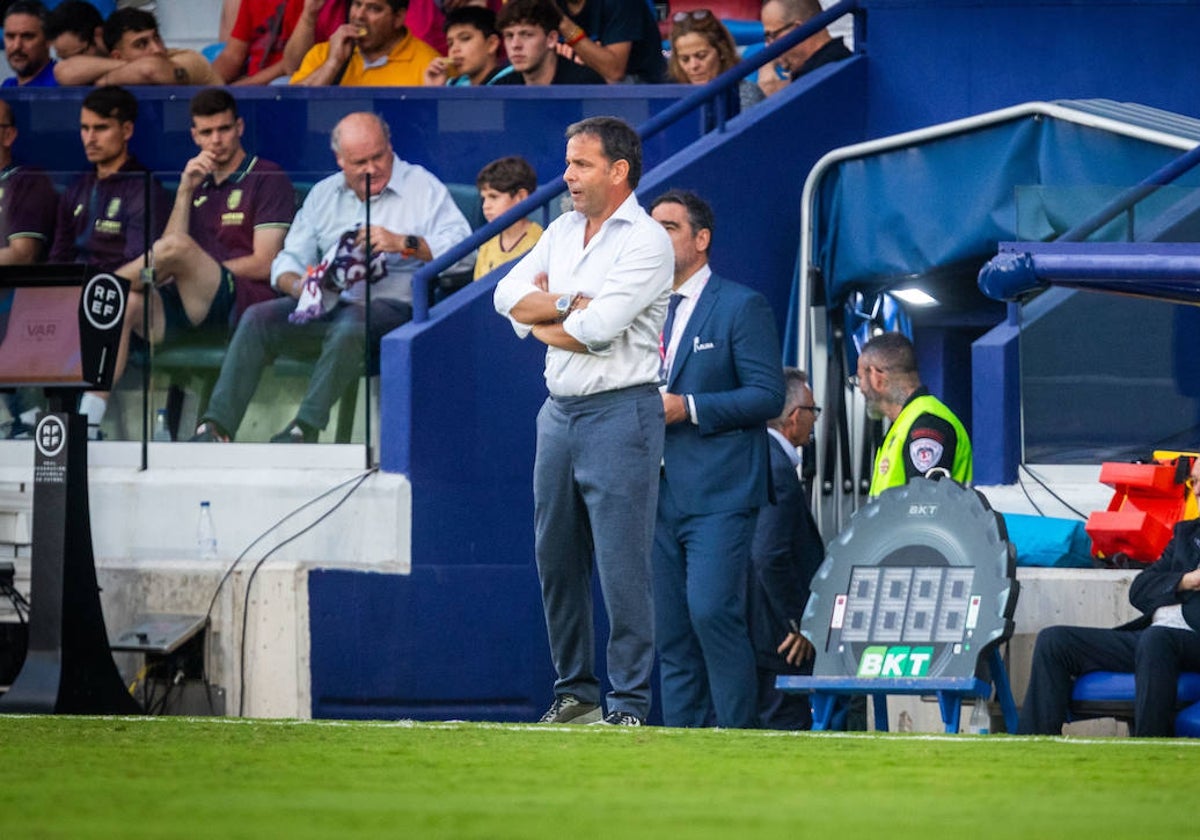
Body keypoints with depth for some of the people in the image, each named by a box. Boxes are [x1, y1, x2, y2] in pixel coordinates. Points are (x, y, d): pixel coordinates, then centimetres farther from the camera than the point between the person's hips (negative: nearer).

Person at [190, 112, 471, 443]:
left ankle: (306, 426, -36)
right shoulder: (323, 194, 20)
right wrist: (297, 285, -8)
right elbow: (289, 260, 16)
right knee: (257, 317, -18)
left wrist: (404, 243, -20)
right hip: (326, 304, 5)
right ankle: (217, 424, -24)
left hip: (389, 305, -5)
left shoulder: (423, 188, 5)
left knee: (351, 326, -38)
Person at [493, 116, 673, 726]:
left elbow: (597, 329, -18)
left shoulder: (646, 241, -9)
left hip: (619, 412, -8)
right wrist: (571, 302, -9)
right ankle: (575, 689, 20)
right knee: (556, 557, 10)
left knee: (622, 564, -8)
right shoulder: (563, 230, 15)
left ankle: (630, 703, -6)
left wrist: (540, 321, -2)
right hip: (559, 411, 8)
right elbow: (508, 295, 6)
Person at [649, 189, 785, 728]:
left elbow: (767, 395, -9)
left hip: (719, 496, -7)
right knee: (670, 631, 4)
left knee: (712, 612, -17)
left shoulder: (742, 307, -1)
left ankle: (739, 736, -12)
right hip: (659, 496, 7)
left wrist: (687, 408, -16)